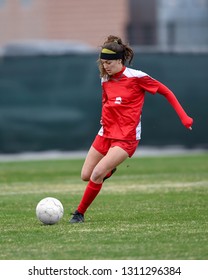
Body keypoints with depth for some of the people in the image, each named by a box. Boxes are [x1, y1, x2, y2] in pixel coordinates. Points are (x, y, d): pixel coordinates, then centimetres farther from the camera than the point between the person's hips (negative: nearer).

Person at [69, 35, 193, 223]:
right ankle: (109, 170, 35)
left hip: (126, 137, -6)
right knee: (86, 175, 3)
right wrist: (105, 119, 6)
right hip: (106, 134, 6)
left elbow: (166, 92, -5)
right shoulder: (105, 80, 6)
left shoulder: (136, 77, -12)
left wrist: (183, 117, -9)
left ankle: (80, 213, -7)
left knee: (97, 174, -21)